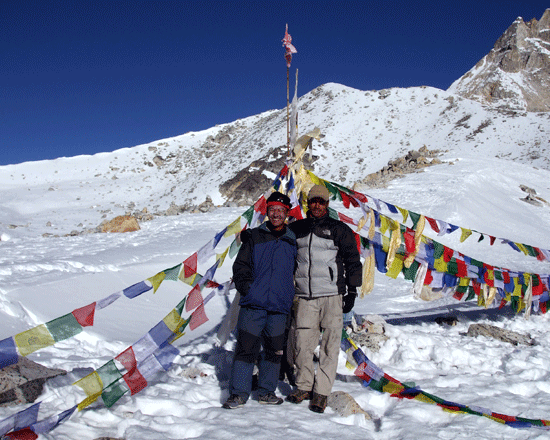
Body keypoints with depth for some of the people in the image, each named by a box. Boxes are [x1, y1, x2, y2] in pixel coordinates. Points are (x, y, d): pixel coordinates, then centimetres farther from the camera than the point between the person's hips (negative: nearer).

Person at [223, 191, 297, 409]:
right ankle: (238, 393, 5)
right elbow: (240, 266, 7)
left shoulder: (293, 242, 11)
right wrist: (247, 288, -6)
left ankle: (267, 392, 23)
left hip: (279, 307, 2)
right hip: (253, 304, -2)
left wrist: (290, 295, 9)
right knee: (246, 349, -3)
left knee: (274, 351, 9)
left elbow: (298, 272, 19)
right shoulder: (254, 237, 6)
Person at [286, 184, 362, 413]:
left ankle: (322, 391, 6)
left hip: (331, 295, -2)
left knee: (329, 345, -2)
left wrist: (352, 291, 0)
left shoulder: (339, 230, 4)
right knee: (302, 344, 3)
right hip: (305, 297, 3)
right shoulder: (296, 229, 12)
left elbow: (353, 262, 6)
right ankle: (304, 386, 19)